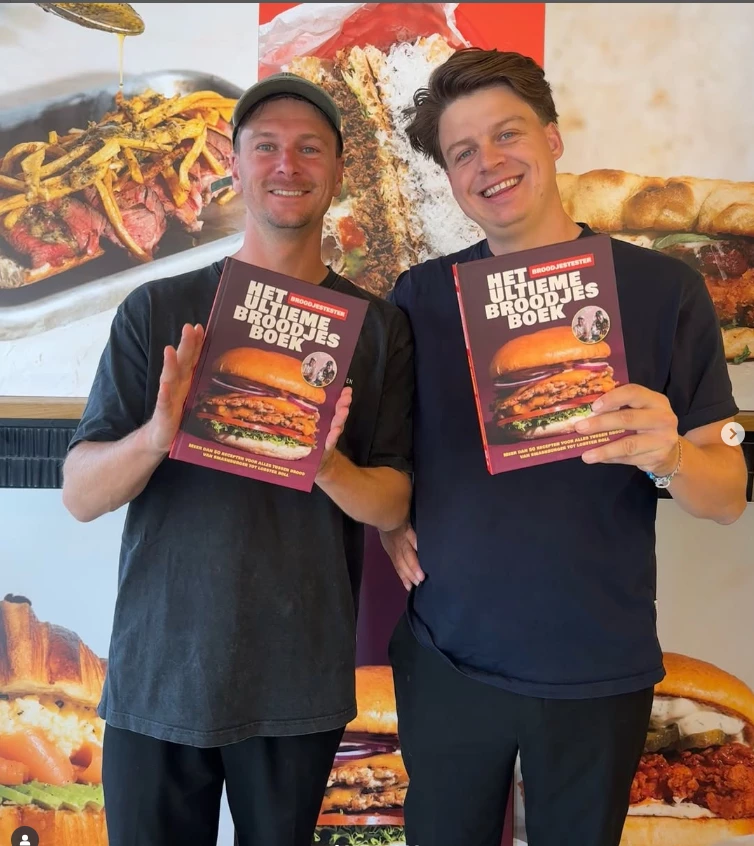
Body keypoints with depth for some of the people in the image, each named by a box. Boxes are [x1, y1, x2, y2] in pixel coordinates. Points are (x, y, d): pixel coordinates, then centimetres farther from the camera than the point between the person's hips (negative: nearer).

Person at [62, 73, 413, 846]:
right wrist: (157, 435, -26)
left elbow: (392, 506, -2)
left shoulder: (377, 326, -1)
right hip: (157, 675, 0)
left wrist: (328, 466, -23)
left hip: (302, 684, 1)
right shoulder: (156, 310, -3)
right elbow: (79, 494, -6)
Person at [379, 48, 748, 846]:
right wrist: (387, 519, -7)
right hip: (445, 661, 1)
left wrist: (670, 455, -26)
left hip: (602, 672, -1)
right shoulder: (419, 294, -1)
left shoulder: (664, 288, -6)